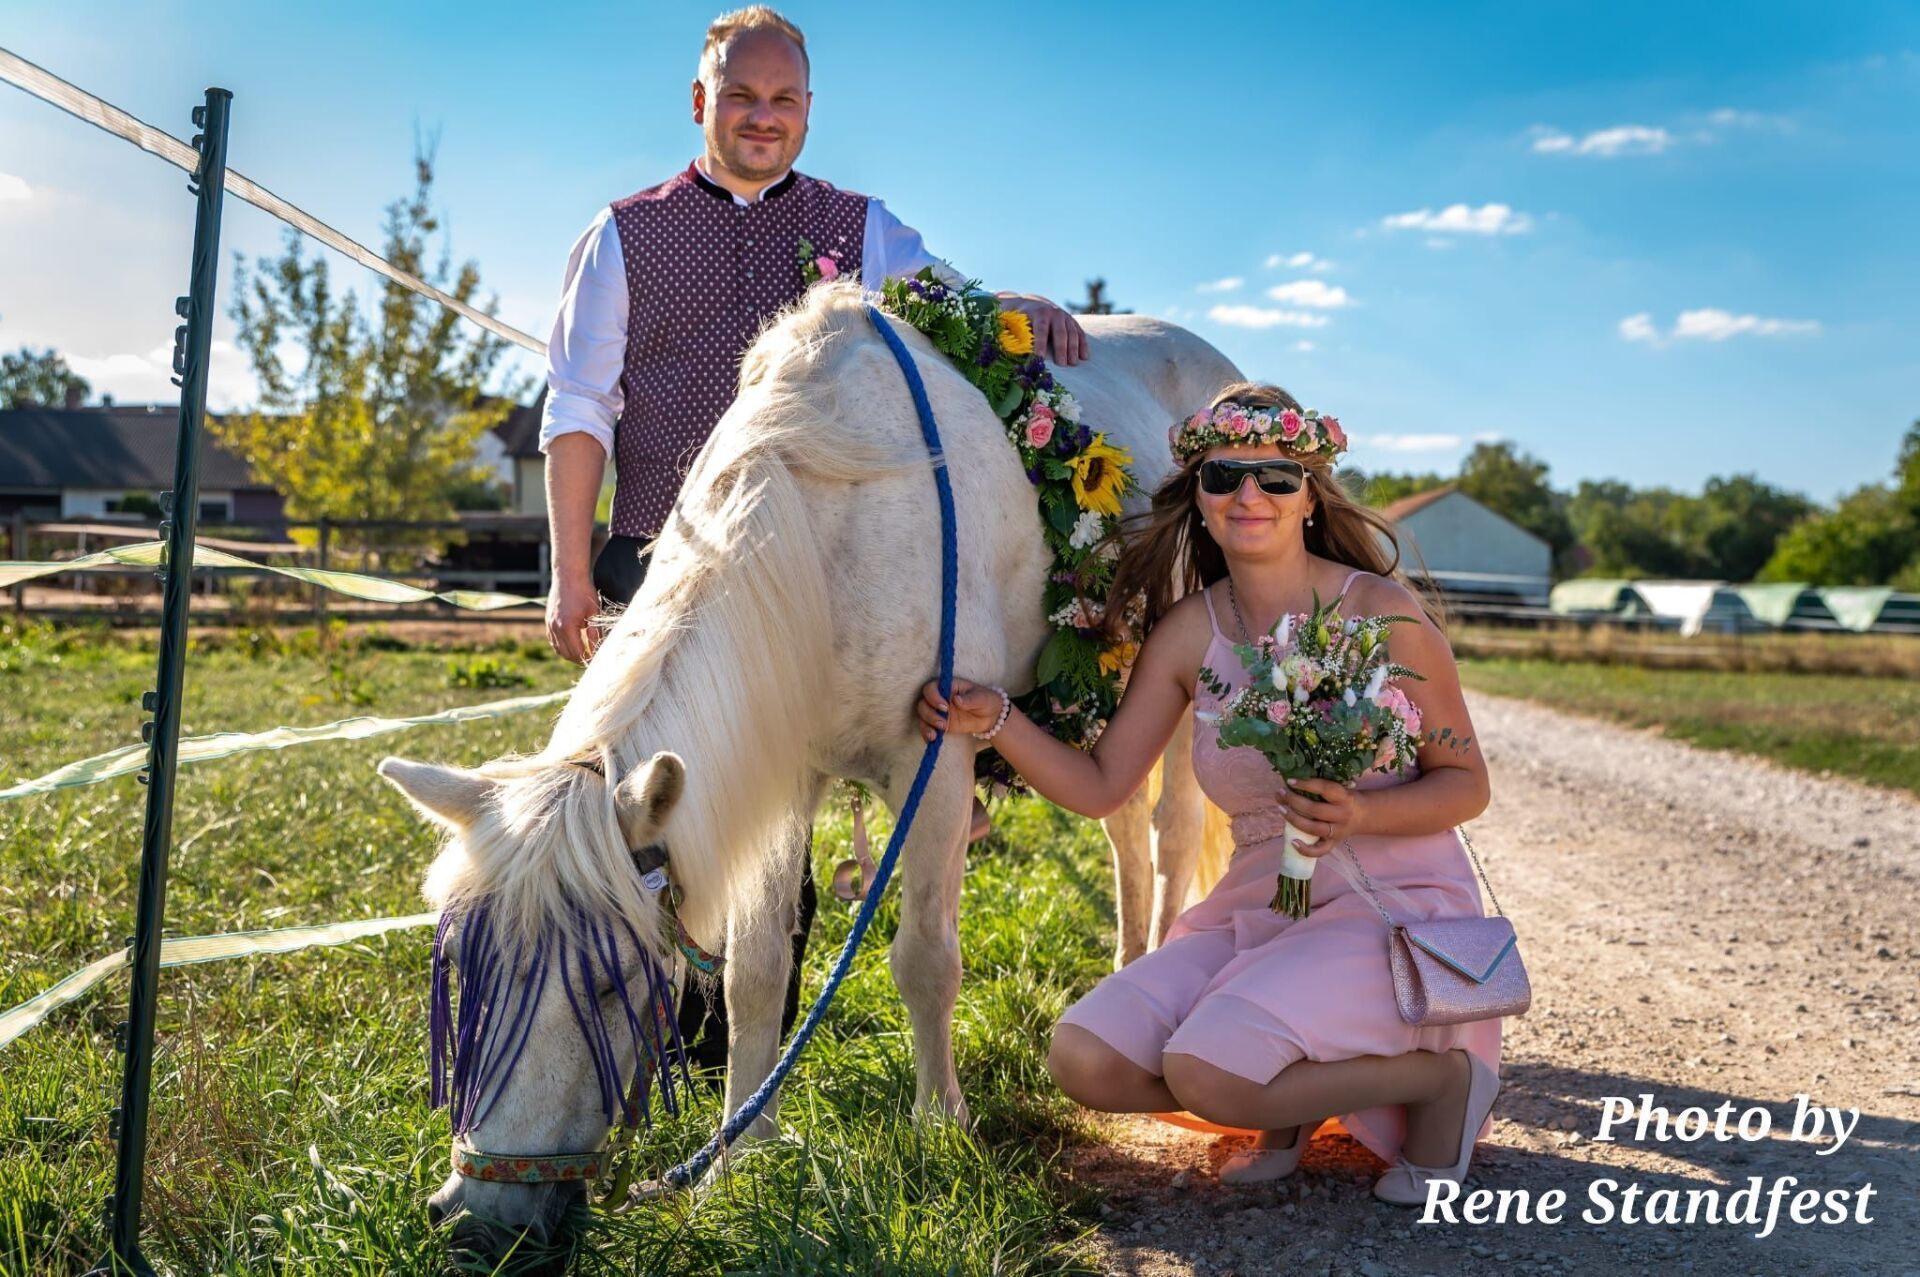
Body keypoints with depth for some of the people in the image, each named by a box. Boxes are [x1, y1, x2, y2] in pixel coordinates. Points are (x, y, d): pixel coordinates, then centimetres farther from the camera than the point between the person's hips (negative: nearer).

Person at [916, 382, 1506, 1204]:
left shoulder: (1382, 614, -9)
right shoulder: (1188, 632, 2)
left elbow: (1466, 785, -3)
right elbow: (1099, 786, 1)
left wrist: (1363, 814, -23)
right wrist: (993, 719, -14)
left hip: (1393, 903, -5)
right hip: (1258, 910, 5)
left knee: (1207, 1071, -28)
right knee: (1084, 1060, -14)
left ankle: (1442, 1074, -3)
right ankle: (1294, 1100, 9)